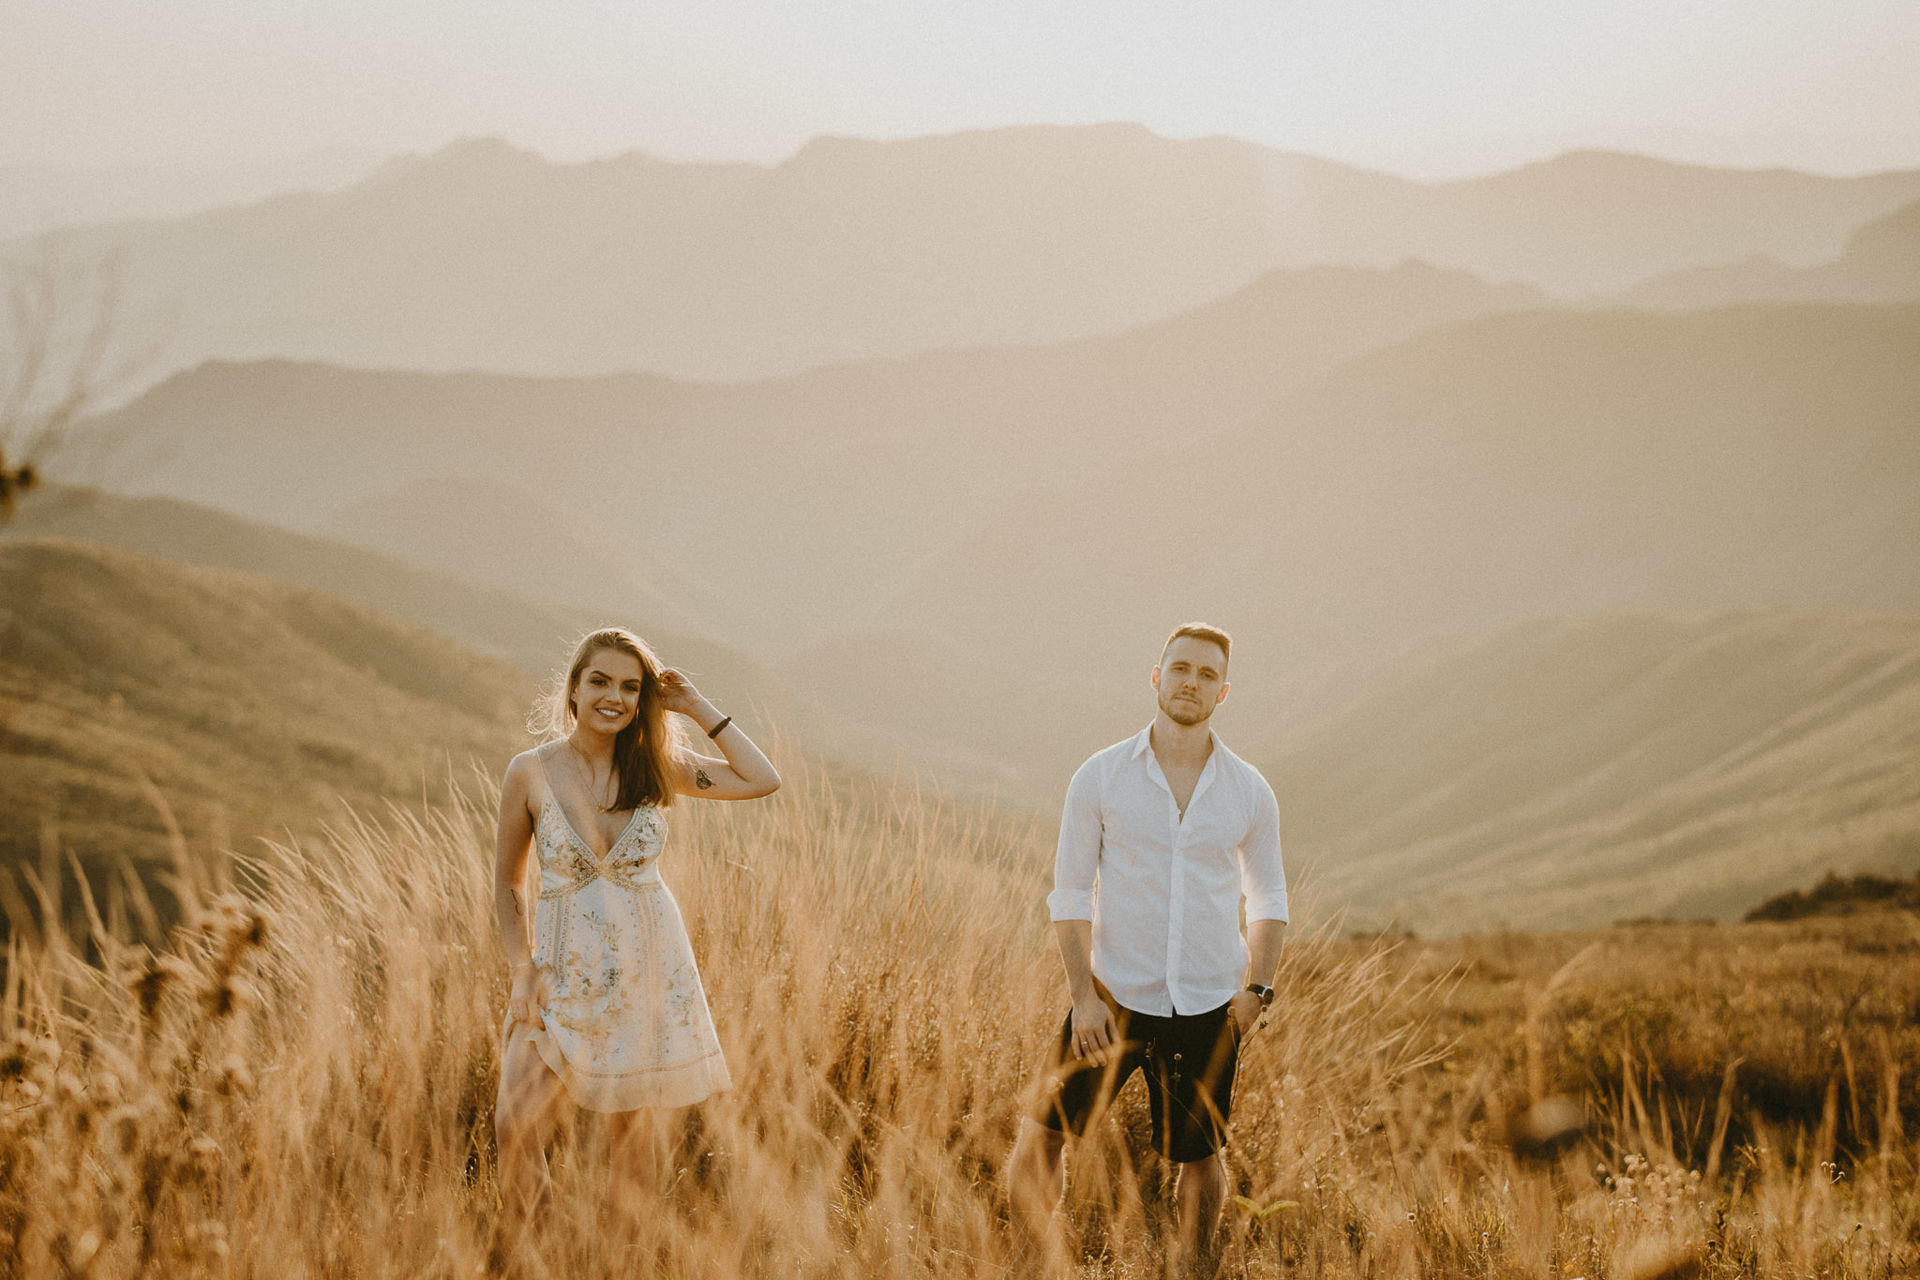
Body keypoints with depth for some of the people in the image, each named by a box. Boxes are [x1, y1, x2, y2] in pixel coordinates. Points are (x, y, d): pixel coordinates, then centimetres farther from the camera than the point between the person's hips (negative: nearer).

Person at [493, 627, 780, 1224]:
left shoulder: (654, 765, -1)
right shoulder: (530, 772, -6)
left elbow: (761, 780, -9)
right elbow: (509, 883, 3)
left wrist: (698, 708, -6)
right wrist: (523, 970, -6)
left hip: (649, 969, 1)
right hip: (566, 968, -1)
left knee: (634, 1127, 9)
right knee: (517, 1126, -13)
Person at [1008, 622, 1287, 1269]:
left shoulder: (1249, 791, 3)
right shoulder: (1101, 777, -3)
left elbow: (1268, 894, 13)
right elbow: (1069, 891, -2)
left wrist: (1257, 988, 0)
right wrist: (1082, 994, -10)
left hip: (1208, 1005, 1)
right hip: (1115, 994, -1)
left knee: (1199, 1158, 9)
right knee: (1040, 1136, -4)